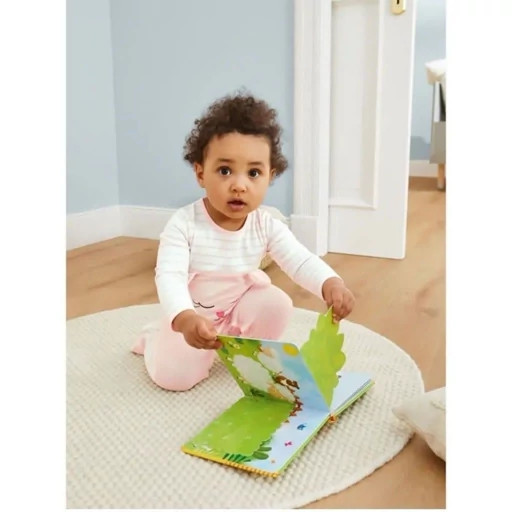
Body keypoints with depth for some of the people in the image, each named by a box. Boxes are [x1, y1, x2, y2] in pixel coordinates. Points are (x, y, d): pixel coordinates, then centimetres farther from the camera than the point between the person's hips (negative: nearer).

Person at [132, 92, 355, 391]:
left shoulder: (267, 226, -15)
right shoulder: (184, 224, -25)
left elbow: (301, 262, -25)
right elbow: (169, 277, -33)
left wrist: (332, 284, -47)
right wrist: (184, 319, -54)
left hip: (241, 309, 3)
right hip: (195, 316, -2)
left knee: (277, 302, -22)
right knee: (175, 375, -17)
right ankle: (156, 344, 18)